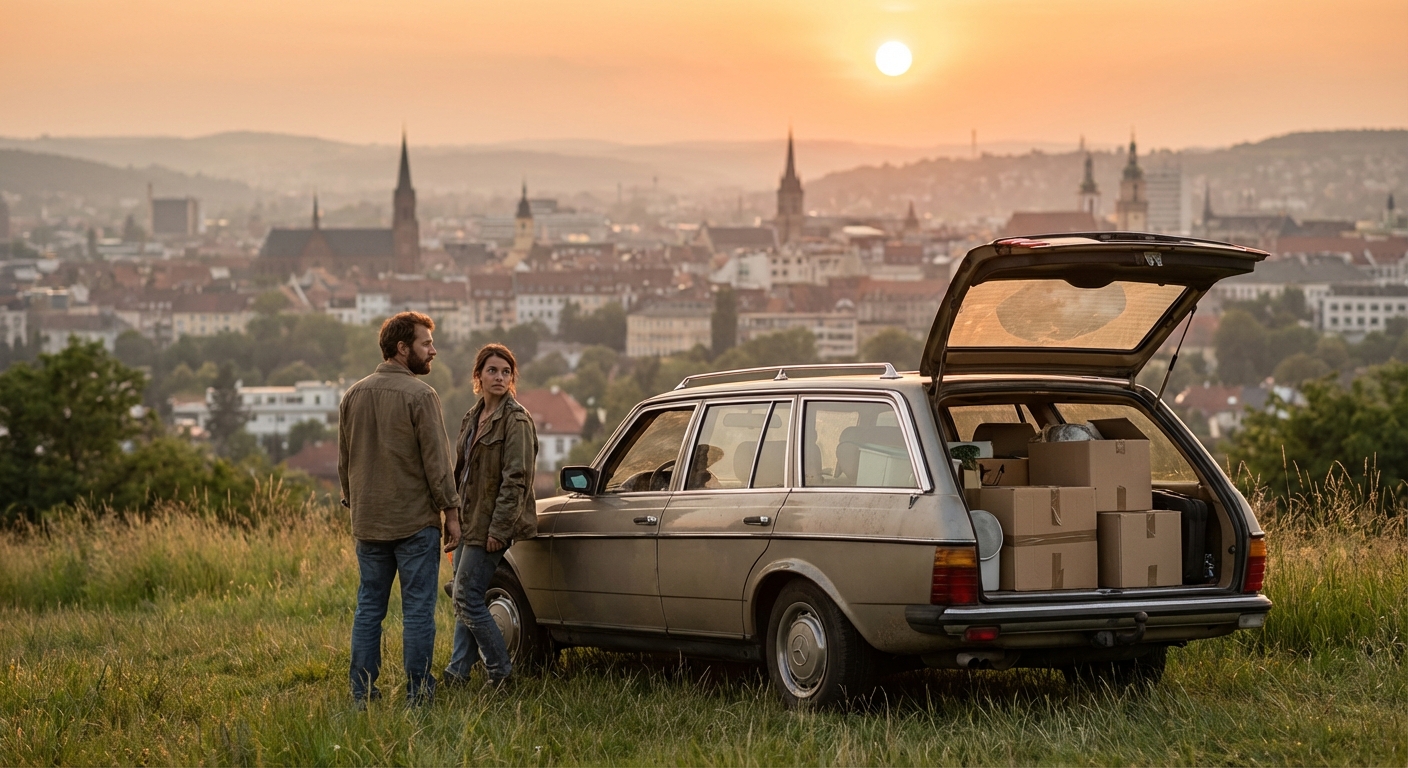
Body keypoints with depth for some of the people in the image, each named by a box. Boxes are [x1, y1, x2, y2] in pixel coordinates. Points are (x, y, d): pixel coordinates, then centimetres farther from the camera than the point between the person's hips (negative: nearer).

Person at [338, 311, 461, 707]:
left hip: (368, 523, 6)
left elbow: (344, 461, 15)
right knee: (418, 610, 1)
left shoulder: (353, 395, 8)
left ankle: (362, 693, 11)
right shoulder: (420, 395, -12)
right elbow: (436, 460, -13)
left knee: (368, 608, 11)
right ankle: (418, 693, 3)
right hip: (415, 521, -6)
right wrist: (451, 512, -7)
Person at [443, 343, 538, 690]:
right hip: (468, 521, 8)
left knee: (467, 598, -8)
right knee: (463, 598, 11)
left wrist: (498, 528, -20)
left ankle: (501, 673, 2)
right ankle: (458, 672, 19)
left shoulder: (516, 420, -12)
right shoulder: (472, 419, 13)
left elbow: (517, 479, -17)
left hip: (491, 524, -8)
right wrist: (455, 517, 12)